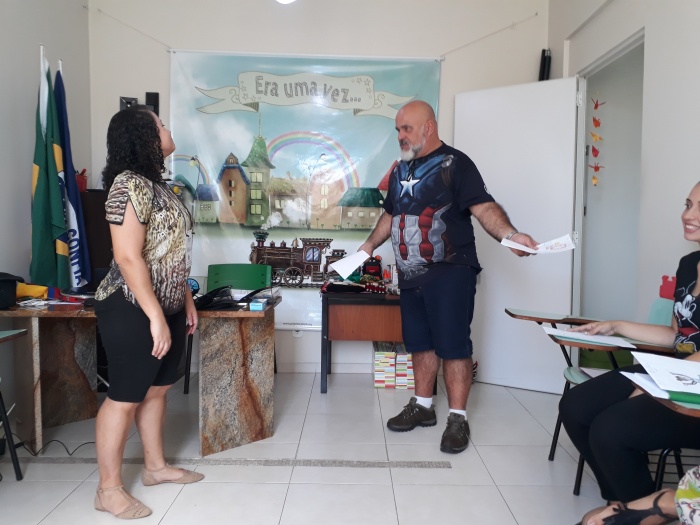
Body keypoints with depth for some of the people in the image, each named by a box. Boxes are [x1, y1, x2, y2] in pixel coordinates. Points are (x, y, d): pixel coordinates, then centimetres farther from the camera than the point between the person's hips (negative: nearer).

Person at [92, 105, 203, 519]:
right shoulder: (131, 184, -18)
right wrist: (155, 317, -24)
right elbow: (129, 258, -24)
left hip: (167, 307, 10)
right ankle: (109, 489, 17)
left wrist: (186, 300, 17)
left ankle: (156, 466, 33)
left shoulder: (156, 183, 13)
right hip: (133, 311, -9)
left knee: (157, 390, 18)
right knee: (124, 398, 2)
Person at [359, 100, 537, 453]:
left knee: (453, 345, -2)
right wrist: (370, 245, 18)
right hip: (411, 274, 7)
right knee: (420, 342, 14)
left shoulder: (455, 163, -7)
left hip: (450, 273, -7)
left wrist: (509, 234, -34)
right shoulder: (401, 170, 16)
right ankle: (423, 406, 28)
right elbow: (391, 214, 26)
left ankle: (457, 418, 9)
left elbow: (483, 207, -18)